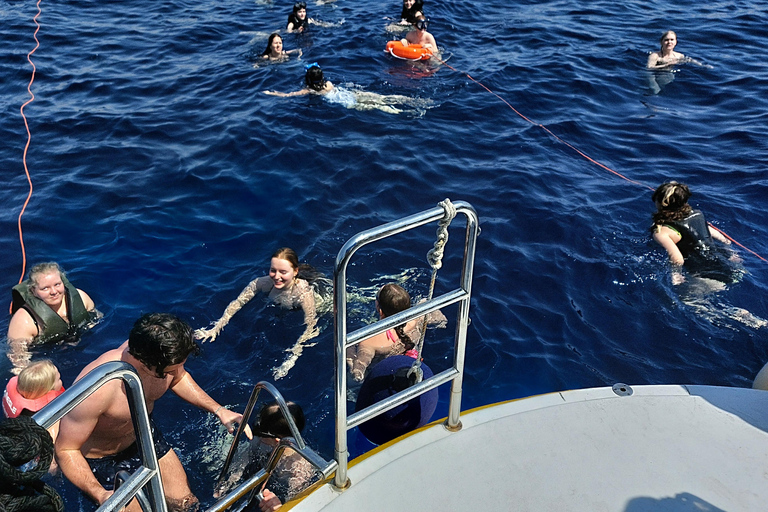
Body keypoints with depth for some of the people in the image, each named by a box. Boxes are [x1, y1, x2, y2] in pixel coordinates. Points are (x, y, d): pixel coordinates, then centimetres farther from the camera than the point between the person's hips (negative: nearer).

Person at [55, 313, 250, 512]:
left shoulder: (166, 357, -25)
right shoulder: (96, 390, -42)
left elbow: (178, 379, 0)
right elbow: (65, 450, -28)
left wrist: (218, 410, -9)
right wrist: (100, 495, -42)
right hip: (102, 461, -5)